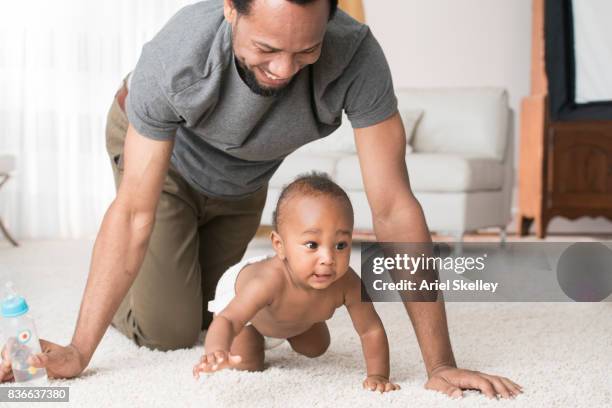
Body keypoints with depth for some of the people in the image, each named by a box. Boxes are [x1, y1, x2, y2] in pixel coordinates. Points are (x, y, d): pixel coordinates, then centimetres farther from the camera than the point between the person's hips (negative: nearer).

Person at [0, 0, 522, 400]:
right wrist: (77, 353, -35)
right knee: (167, 331, -7)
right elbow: (134, 214, -34)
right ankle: (109, 298, 26)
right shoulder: (173, 57, -41)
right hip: (160, 154, -2)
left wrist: (440, 363, -37)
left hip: (243, 179, 3)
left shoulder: (356, 55, -39)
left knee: (188, 313, 17)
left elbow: (393, 207, -37)